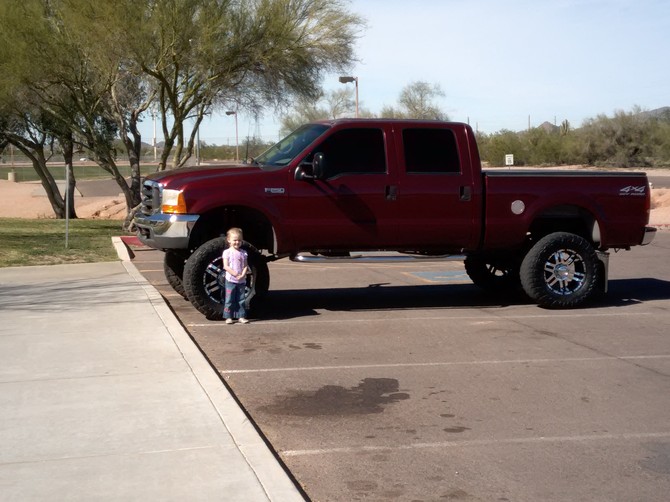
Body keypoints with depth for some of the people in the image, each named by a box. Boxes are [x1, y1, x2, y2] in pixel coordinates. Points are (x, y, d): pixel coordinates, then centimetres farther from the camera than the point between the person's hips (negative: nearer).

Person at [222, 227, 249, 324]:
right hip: (230, 280, -4)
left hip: (242, 281, 4)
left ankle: (241, 316, 13)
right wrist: (236, 274, -17)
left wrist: (242, 275, -14)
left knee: (241, 300, 8)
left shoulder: (243, 253, 7)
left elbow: (246, 266, 4)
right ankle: (228, 317, 5)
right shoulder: (227, 252, -5)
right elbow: (226, 266, -11)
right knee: (229, 300, -1)